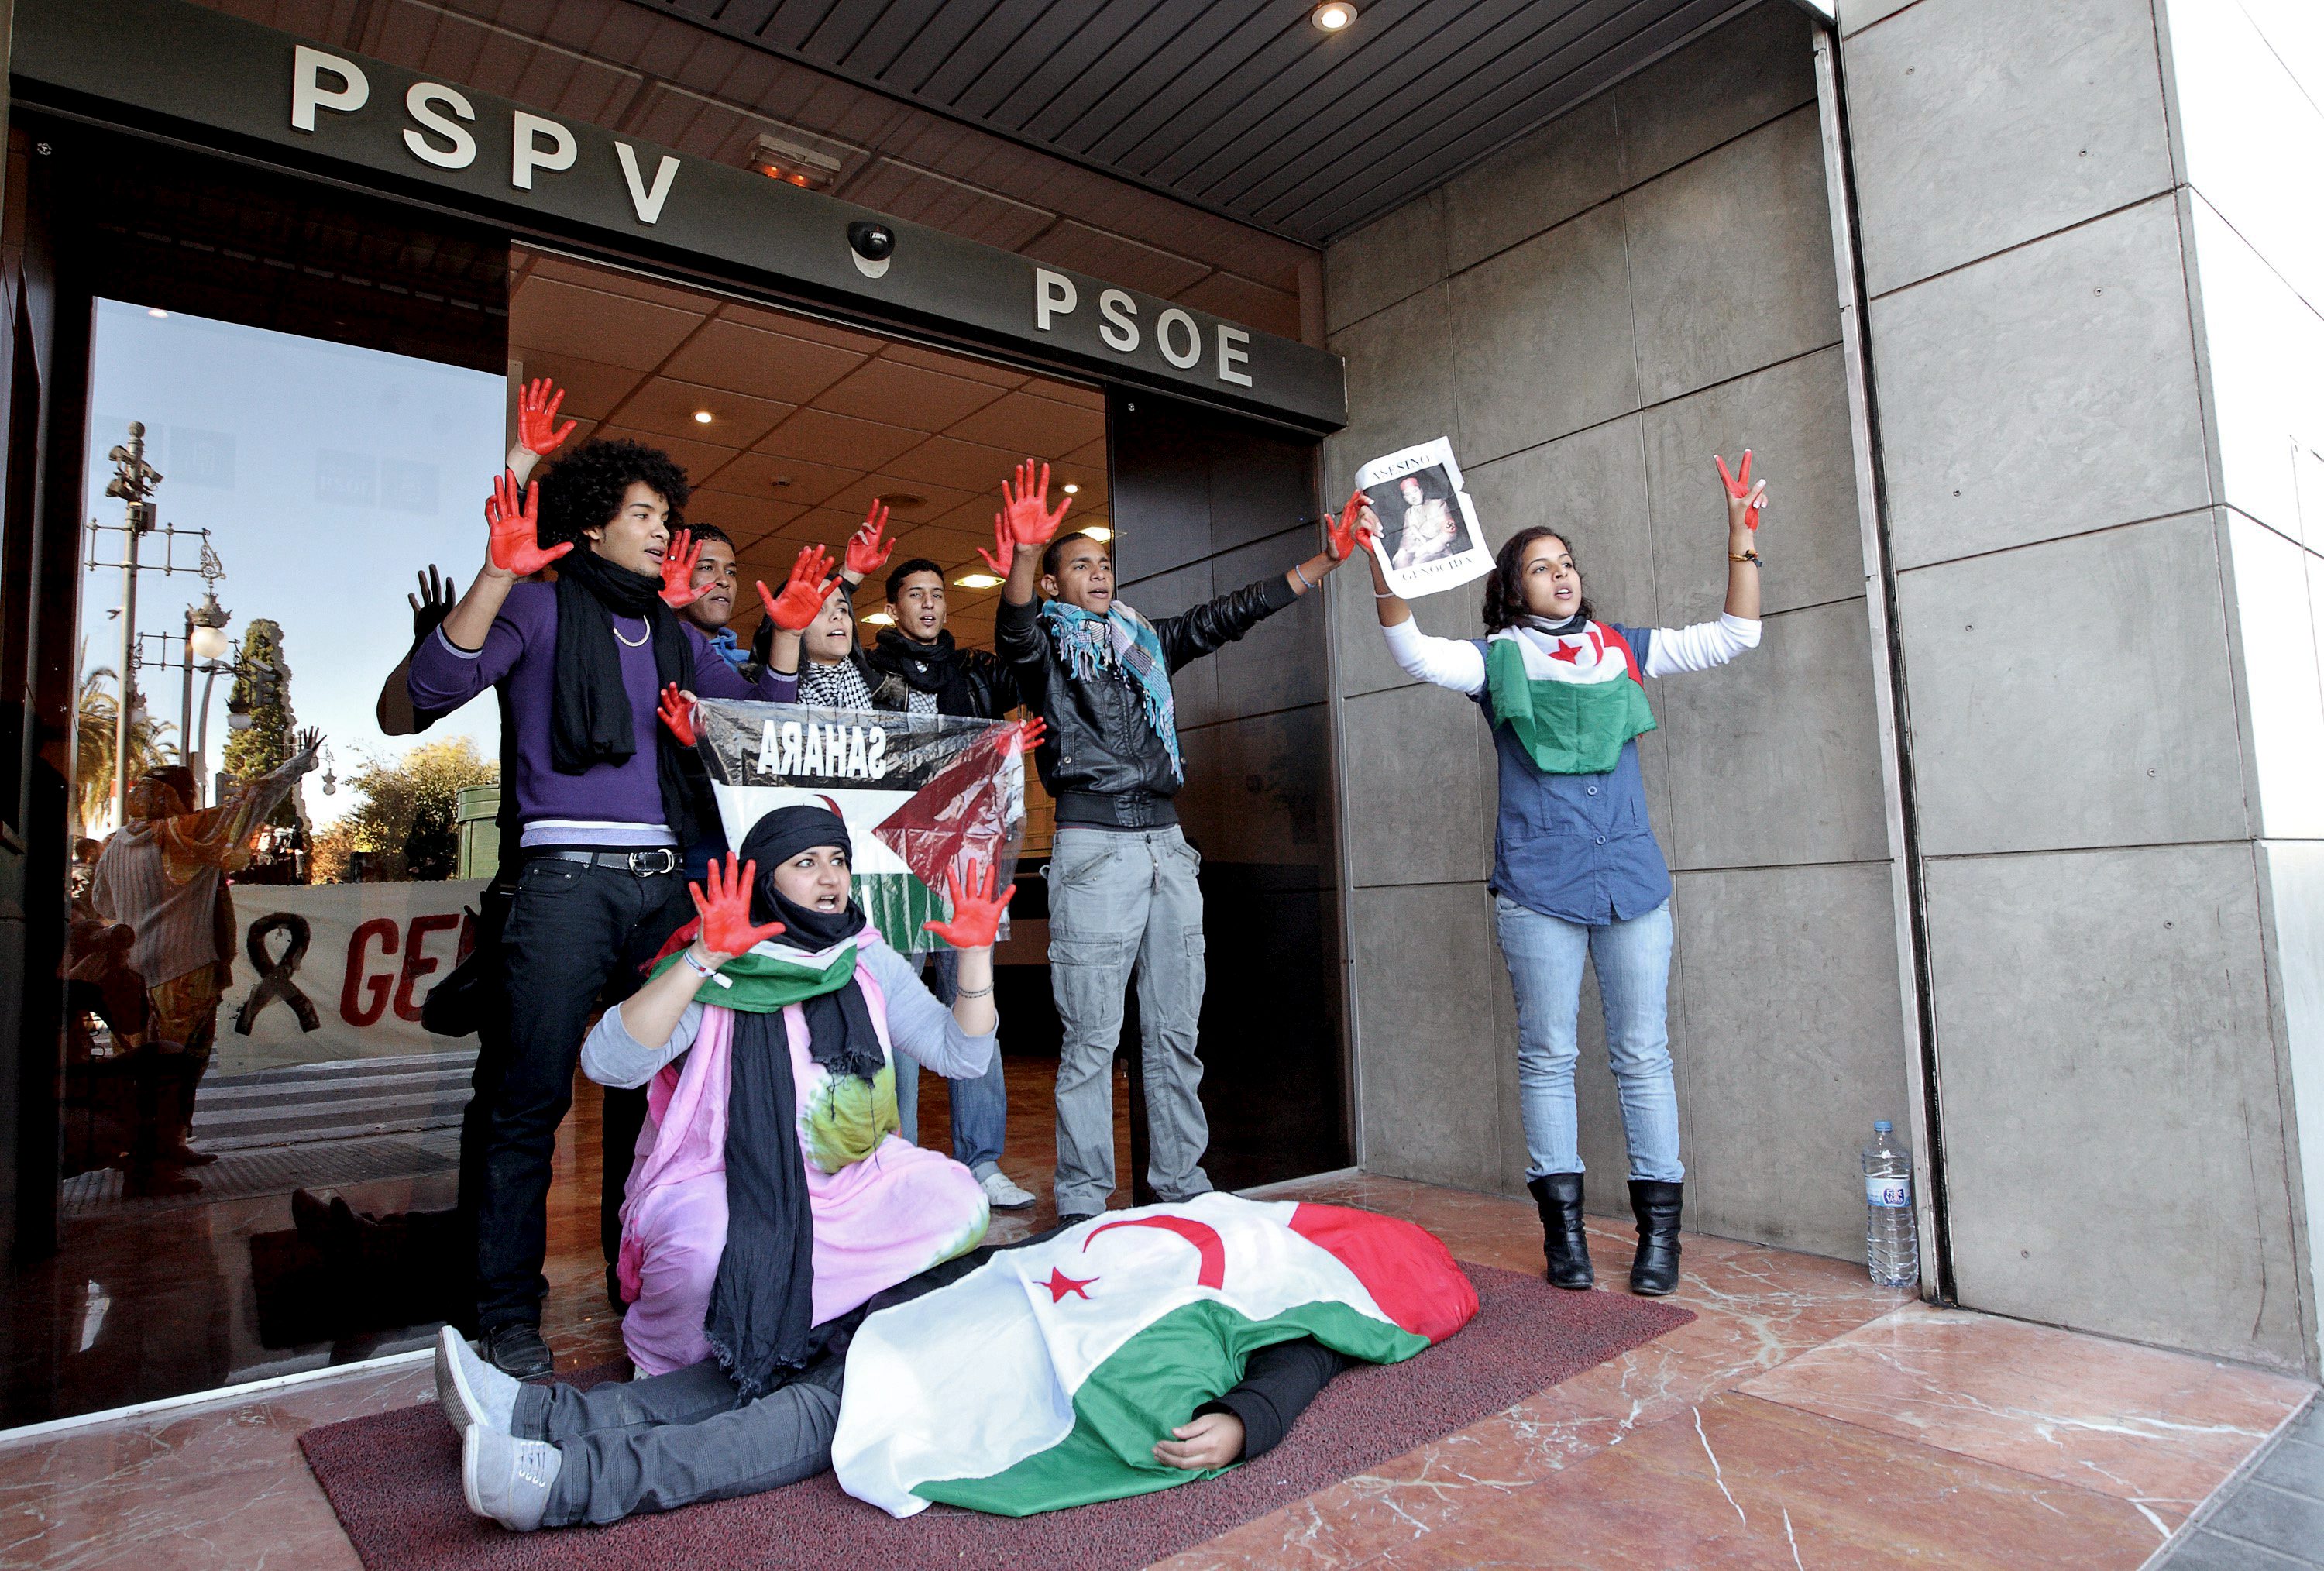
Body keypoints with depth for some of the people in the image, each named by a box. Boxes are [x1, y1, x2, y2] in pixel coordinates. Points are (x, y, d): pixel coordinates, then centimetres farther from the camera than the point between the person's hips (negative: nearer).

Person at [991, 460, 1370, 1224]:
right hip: (1093, 846, -5)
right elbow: (1014, 626, -19)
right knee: (1091, 1041, -4)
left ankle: (1182, 1184, 21)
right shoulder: (1044, 645, 4)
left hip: (1167, 844, 6)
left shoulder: (1146, 641, 20)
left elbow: (1233, 613, 17)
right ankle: (1081, 1206, 6)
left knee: (1175, 1033, 10)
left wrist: (1325, 560, 11)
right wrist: (1023, 552, -39)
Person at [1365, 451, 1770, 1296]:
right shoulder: (1497, 658, 7)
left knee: (1642, 1056, 5)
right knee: (1547, 1056, 4)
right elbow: (1414, 652, -11)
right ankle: (1562, 1225, 14)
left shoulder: (1621, 648, 15)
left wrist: (1742, 536, 8)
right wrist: (1381, 565, -23)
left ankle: (1659, 1228, 15)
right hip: (1537, 883, -2)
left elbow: (1735, 635, 16)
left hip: (1633, 876, 2)